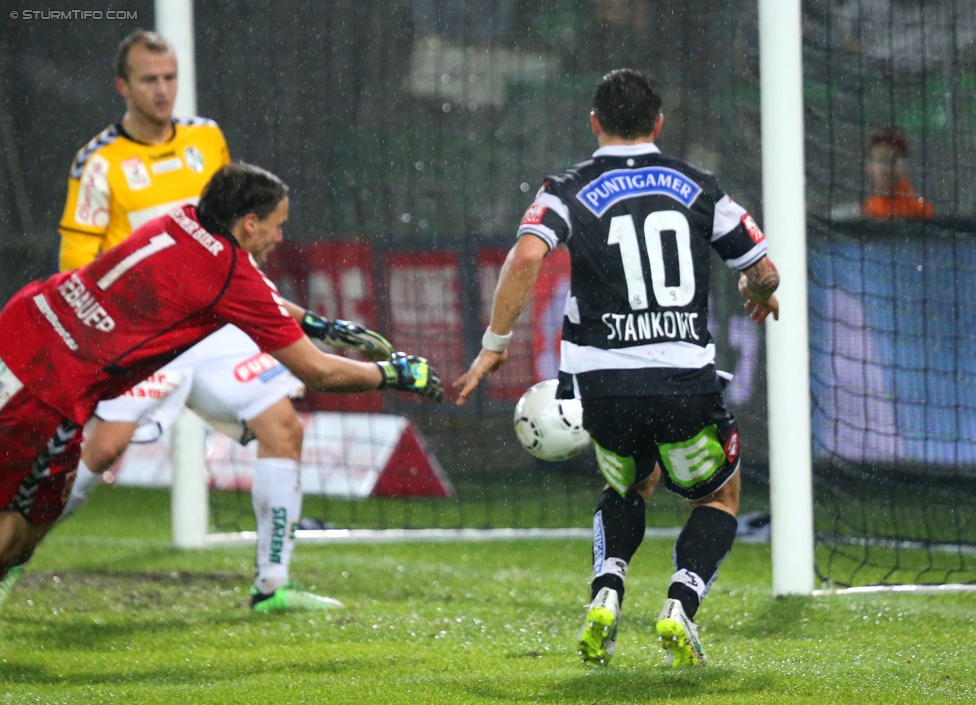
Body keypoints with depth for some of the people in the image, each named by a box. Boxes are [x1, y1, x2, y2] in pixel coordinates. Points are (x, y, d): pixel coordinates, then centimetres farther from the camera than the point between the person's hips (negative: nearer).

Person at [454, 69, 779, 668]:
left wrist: (495, 342, -7)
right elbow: (765, 271, 14)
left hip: (606, 384, 1)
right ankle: (680, 606, 0)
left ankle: (606, 595, 5)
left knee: (630, 488, 30)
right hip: (686, 379, -1)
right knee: (720, 495, 24)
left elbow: (527, 257, -14)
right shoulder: (697, 187, 10)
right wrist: (758, 293, 38)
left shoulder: (570, 191, 5)